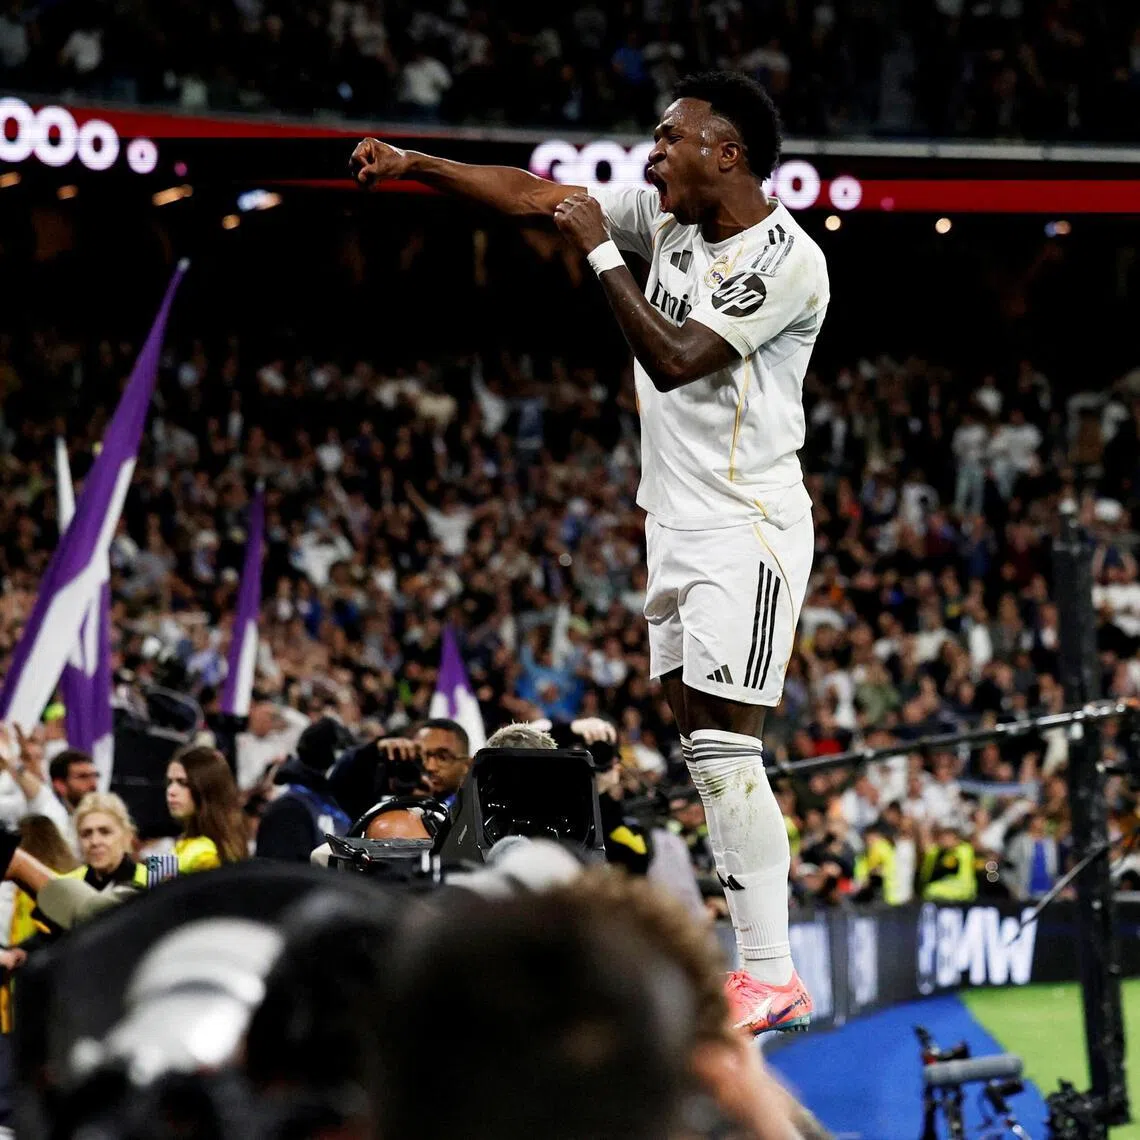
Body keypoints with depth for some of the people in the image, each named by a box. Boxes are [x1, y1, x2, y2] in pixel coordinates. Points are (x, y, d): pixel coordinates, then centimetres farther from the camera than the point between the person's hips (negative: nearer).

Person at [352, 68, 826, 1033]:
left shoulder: (790, 261, -17)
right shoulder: (666, 216, 7)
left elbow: (674, 361, -23)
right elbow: (534, 195, 12)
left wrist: (602, 253, -19)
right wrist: (412, 165, 5)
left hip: (748, 529, -9)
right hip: (678, 522, 9)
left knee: (723, 748, -14)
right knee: (706, 754, 6)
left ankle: (773, 976, -13)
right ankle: (761, 965, 8)